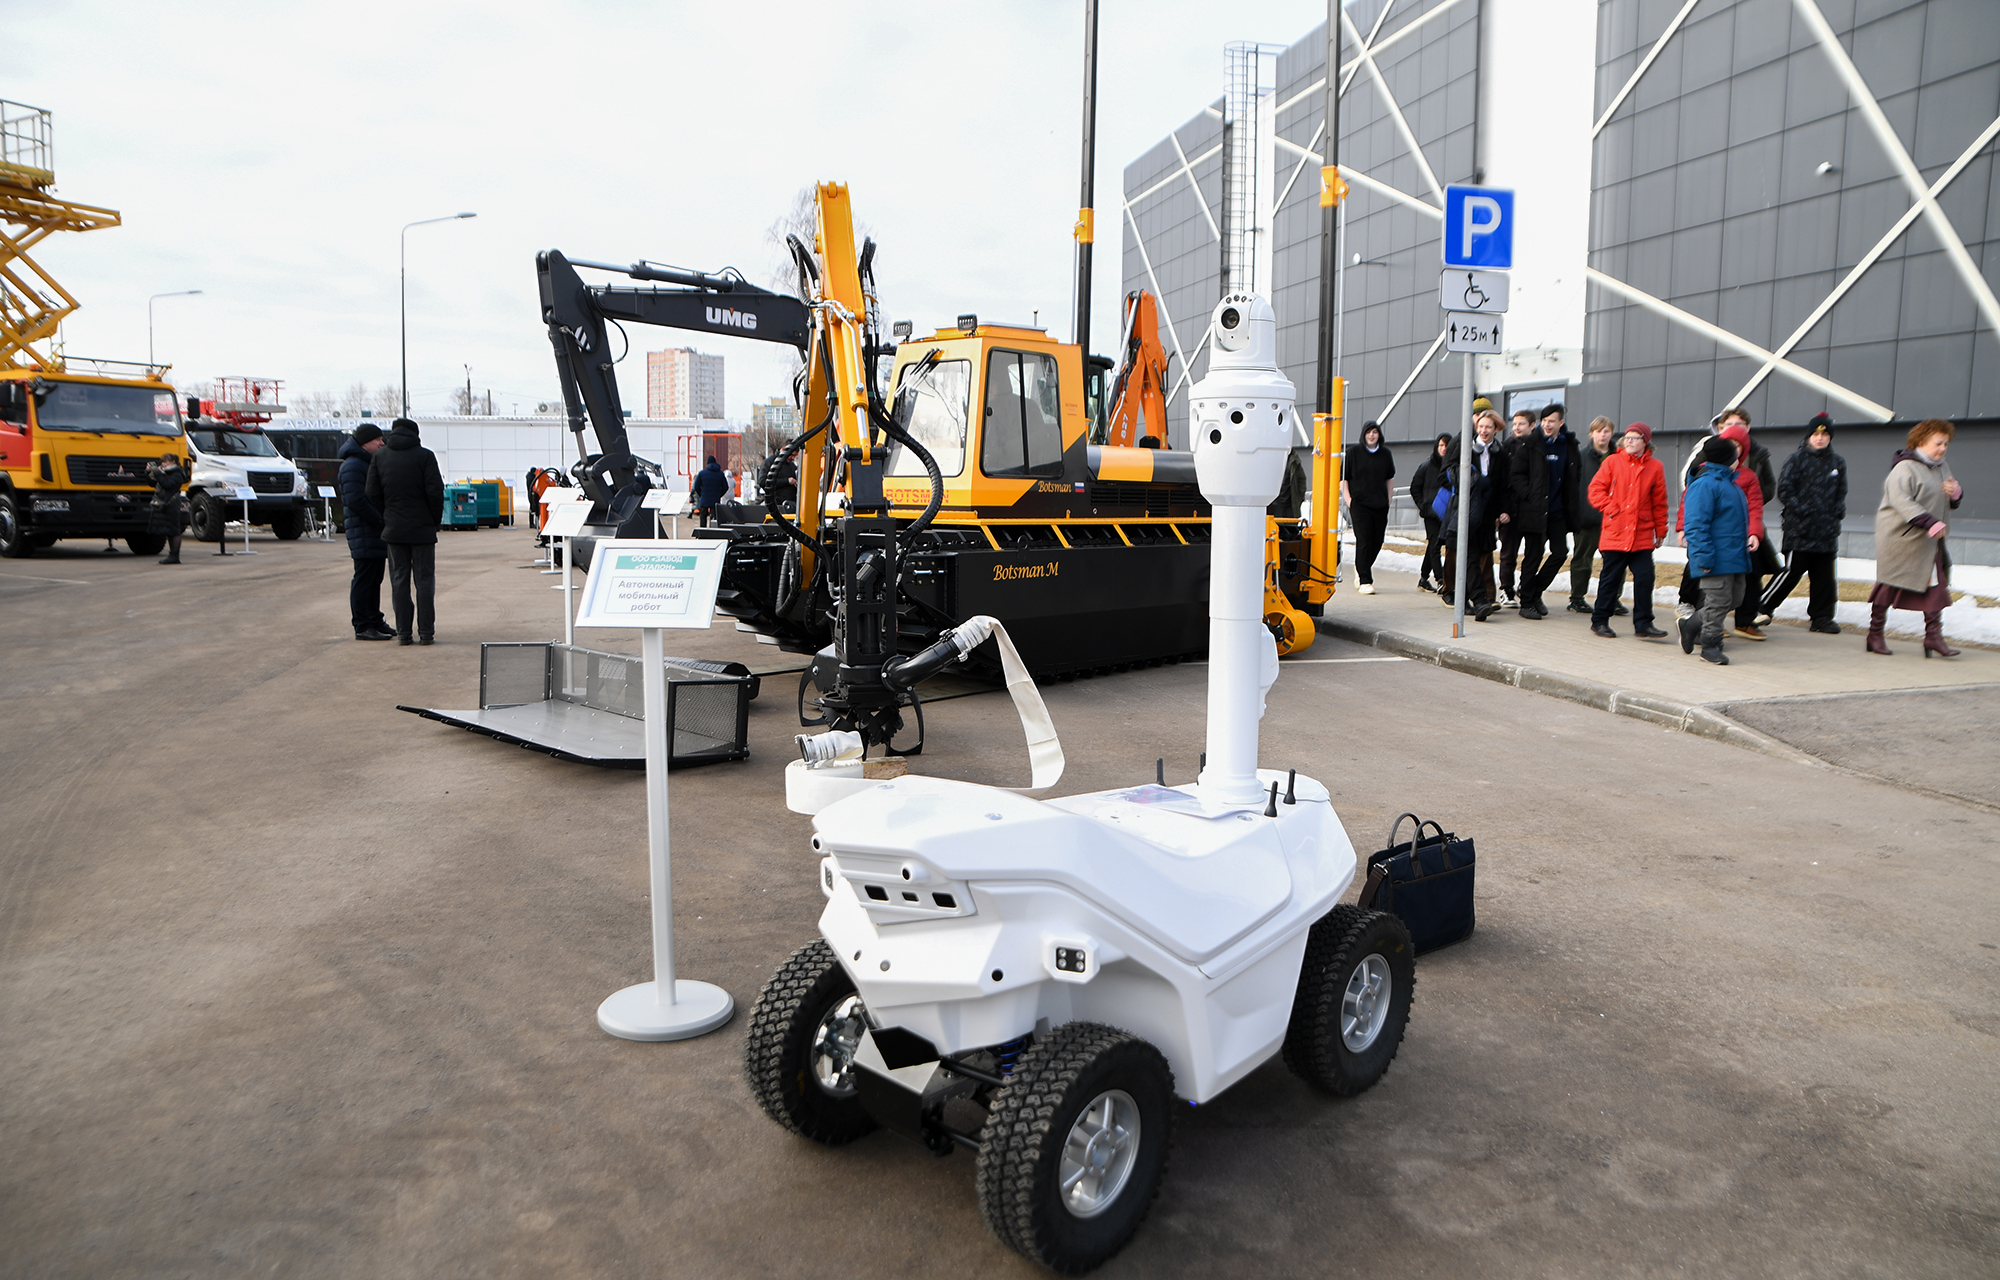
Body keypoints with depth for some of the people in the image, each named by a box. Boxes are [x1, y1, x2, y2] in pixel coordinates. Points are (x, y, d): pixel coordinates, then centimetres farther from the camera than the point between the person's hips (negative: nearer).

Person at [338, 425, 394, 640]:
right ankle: (362, 626, -3)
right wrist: (379, 520, -20)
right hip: (363, 531, -10)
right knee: (364, 579, -6)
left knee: (375, 579, 14)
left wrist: (383, 520, 10)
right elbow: (355, 501, -21)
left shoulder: (373, 463, 20)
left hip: (377, 531, 10)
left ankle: (375, 621, 22)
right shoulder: (353, 466, -12)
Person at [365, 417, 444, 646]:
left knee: (399, 581, 7)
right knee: (424, 581, 2)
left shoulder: (379, 457, 5)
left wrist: (387, 520, 12)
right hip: (422, 529, -3)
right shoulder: (425, 456, -6)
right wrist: (435, 520, 2)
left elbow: (373, 494, 2)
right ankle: (426, 632, 1)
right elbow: (435, 492, -11)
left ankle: (403, 633, 6)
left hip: (394, 530, 3)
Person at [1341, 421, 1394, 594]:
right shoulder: (1353, 452, 1)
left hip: (1380, 506, 4)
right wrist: (1348, 499, -5)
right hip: (1359, 504, -4)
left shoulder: (1385, 453, 9)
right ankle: (1365, 581, -8)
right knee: (1363, 541, -10)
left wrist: (1388, 499, 14)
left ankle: (1361, 569, 31)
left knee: (1377, 542, 6)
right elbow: (1343, 477, 4)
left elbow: (1390, 478, 20)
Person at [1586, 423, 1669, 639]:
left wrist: (1660, 531, 11)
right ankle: (1599, 621, 16)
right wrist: (1611, 509, -10)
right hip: (1615, 533, -1)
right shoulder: (1612, 462, 2)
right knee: (1611, 578, 4)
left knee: (1644, 578, -2)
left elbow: (1659, 502, 10)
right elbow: (1596, 490, 2)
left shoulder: (1654, 467, 5)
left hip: (1642, 536, 1)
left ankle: (1643, 625, 6)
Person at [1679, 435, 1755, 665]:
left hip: (1735, 557, 10)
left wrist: (1750, 535, 19)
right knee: (1718, 601, -4)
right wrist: (1704, 557, -24)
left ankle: (1690, 625, 27)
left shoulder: (1730, 483, 17)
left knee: (1734, 599, 14)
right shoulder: (1705, 485, -15)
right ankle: (1711, 645, 7)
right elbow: (1696, 524, -21)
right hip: (1717, 558, -10)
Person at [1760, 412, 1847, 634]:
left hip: (1827, 531, 5)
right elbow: (1784, 490, -5)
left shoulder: (1837, 463, 13)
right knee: (1792, 572, -4)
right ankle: (1761, 607, 9)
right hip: (1800, 530, -5)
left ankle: (1822, 618, 14)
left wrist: (1838, 511, 3)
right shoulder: (1798, 458, -2)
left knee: (1824, 576, 7)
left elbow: (1841, 493, 21)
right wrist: (1801, 510, -15)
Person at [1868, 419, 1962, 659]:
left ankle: (1933, 636, 3)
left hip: (1929, 541, 7)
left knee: (1936, 584, -1)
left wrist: (1955, 493, -2)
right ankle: (1875, 634, 13)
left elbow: (1949, 504, 23)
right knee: (1889, 585, 2)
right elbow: (1901, 500, -26)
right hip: (1899, 537, -7)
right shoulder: (1905, 468, -13)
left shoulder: (1941, 468, 14)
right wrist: (1929, 522, -34)